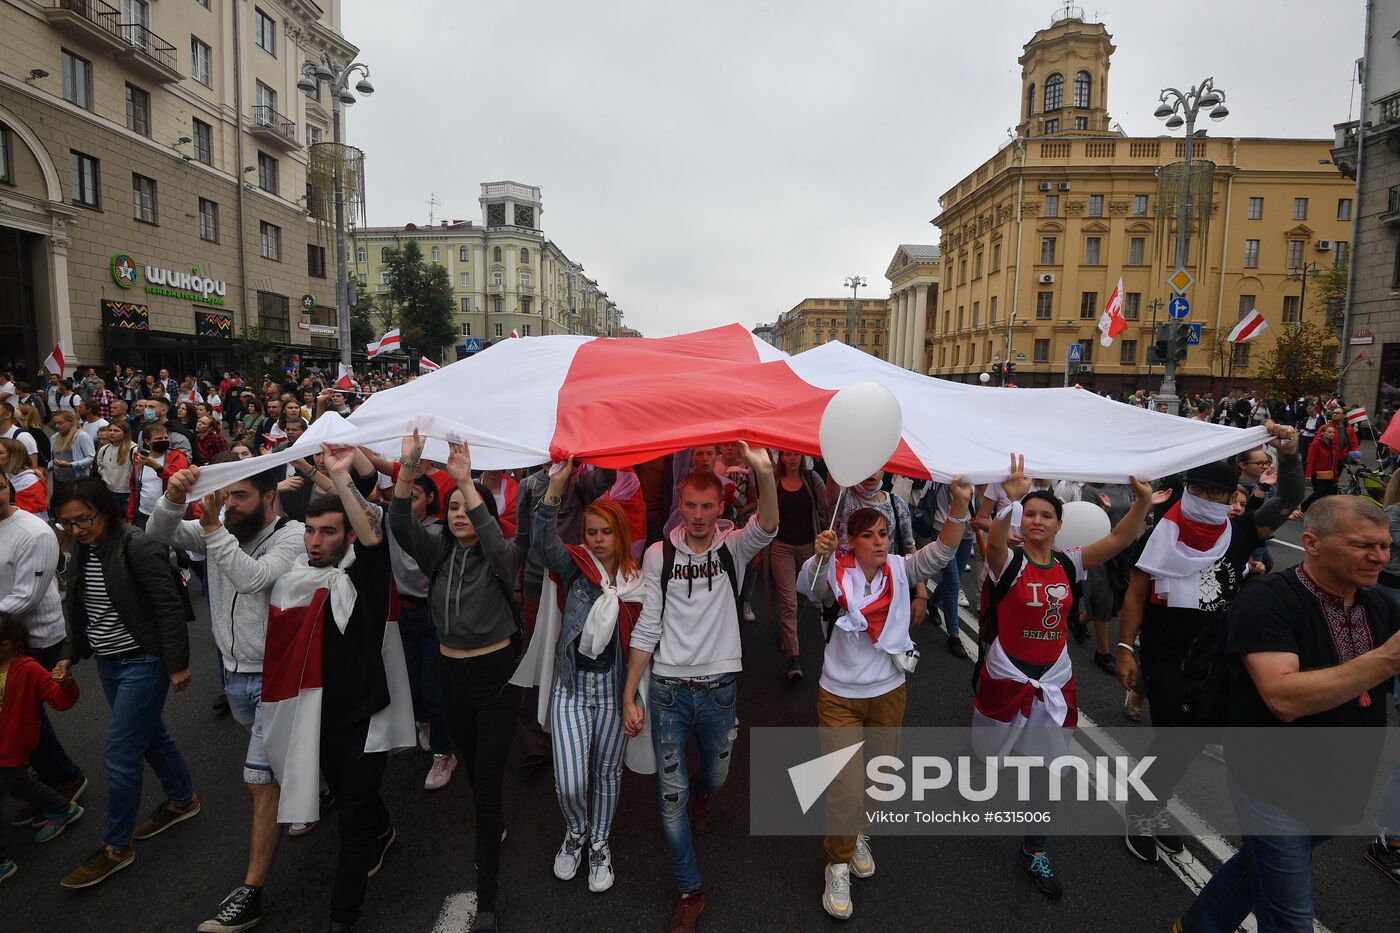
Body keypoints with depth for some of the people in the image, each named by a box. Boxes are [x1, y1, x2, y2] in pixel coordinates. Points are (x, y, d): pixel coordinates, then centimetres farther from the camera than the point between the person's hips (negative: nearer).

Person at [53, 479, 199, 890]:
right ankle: (183, 799, 40)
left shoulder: (137, 547, -21)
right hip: (108, 663, 8)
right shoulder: (82, 552, 3)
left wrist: (178, 664, -20)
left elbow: (170, 608, -21)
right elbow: (79, 613, 17)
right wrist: (71, 655, 10)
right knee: (149, 735, 21)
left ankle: (116, 847, 14)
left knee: (119, 754, -3)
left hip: (143, 663, -8)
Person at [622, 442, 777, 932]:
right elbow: (647, 628, -2)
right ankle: (690, 891, 25)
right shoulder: (659, 555, -6)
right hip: (668, 689, 0)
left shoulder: (733, 547, -7)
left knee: (715, 777, 23)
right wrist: (629, 696, -4)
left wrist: (764, 474, -50)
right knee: (672, 795, 5)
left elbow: (766, 529, -31)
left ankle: (702, 795, 60)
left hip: (719, 687, 1)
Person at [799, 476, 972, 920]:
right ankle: (838, 865, 21)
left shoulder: (900, 569, -5)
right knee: (845, 788, -4)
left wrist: (959, 506, -32)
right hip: (841, 696, -3)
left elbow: (942, 552, -17)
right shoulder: (837, 573, -14)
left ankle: (858, 834, 50)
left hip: (889, 692, 4)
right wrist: (820, 556, -53)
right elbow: (809, 587, -32)